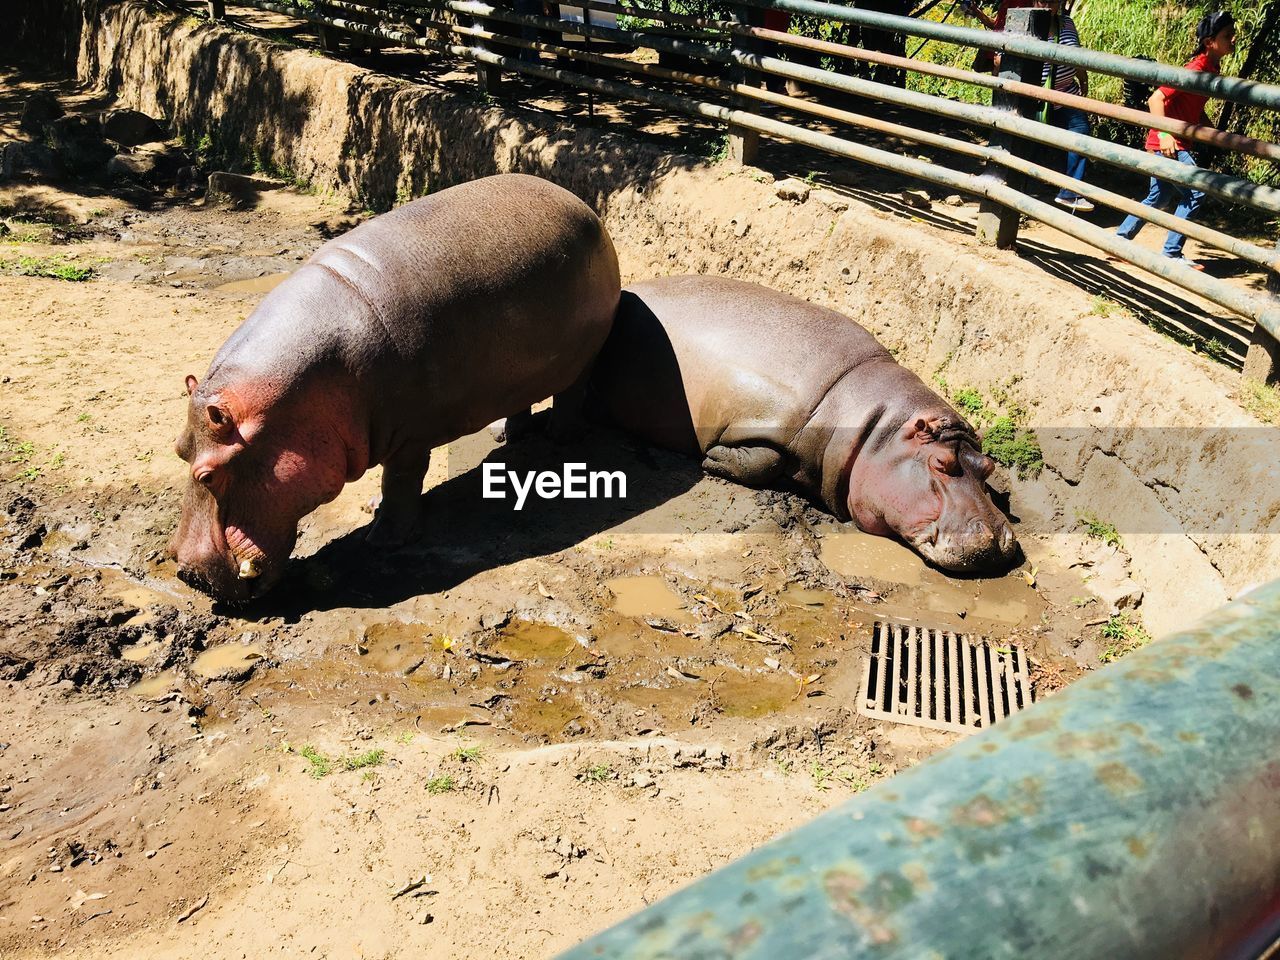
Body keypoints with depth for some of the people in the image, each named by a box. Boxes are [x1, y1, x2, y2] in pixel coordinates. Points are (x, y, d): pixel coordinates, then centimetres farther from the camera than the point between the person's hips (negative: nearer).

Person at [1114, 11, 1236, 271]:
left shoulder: (1212, 69, 10)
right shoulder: (1196, 70, -18)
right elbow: (1156, 99, -23)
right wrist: (1164, 133, -30)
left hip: (1176, 144, 10)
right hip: (1167, 143, -10)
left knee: (1159, 198, 16)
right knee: (1194, 193, -9)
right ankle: (1172, 254, -1)